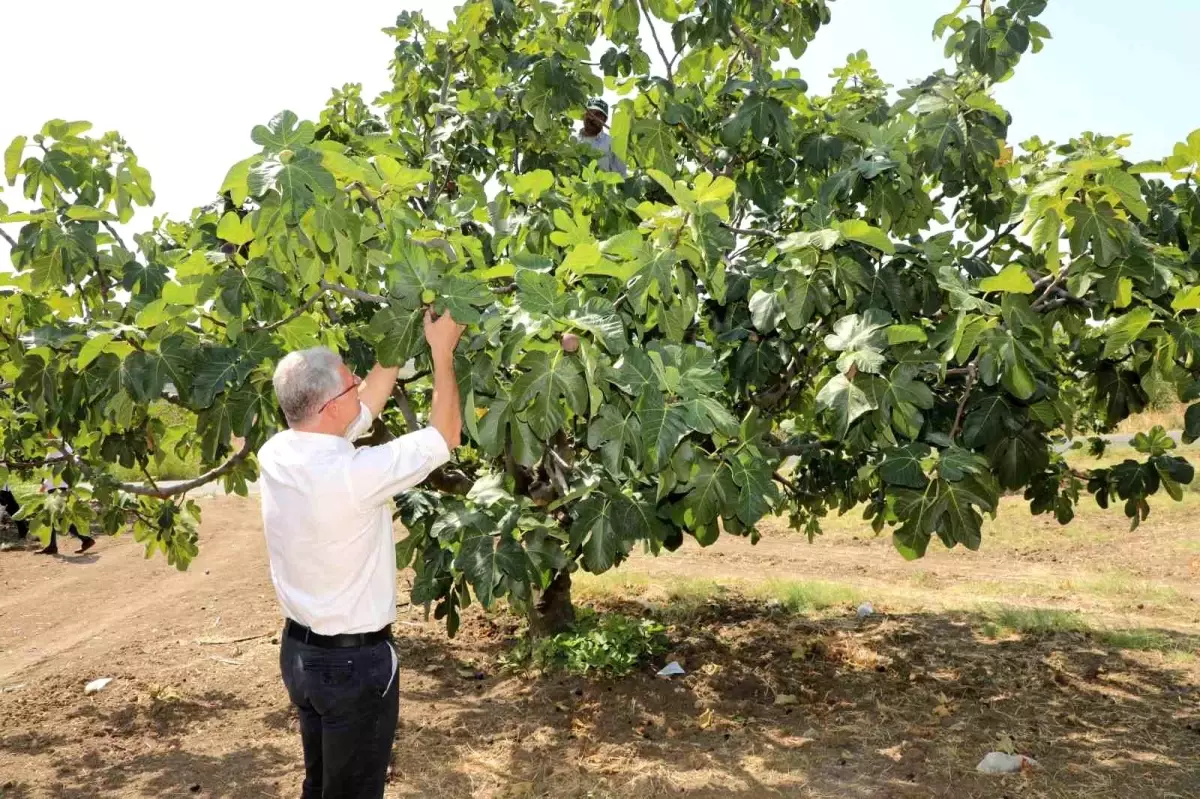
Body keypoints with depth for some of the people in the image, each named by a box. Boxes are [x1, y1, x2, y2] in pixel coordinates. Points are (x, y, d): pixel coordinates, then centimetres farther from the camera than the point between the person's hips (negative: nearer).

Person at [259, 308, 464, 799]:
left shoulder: (276, 454, -7)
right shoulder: (350, 475, -29)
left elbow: (365, 408, 5)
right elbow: (446, 434, -16)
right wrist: (442, 350, -7)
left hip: (299, 649, 7)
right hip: (354, 660, -7)